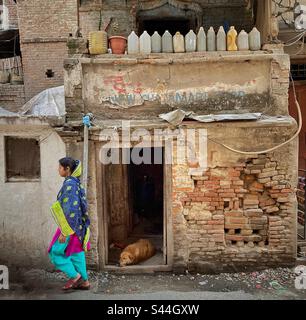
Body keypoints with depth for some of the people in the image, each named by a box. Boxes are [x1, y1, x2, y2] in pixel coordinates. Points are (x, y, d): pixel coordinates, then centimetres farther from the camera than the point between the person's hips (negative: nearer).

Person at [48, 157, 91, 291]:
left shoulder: (69, 184, -19)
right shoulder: (75, 182, 9)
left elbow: (70, 209, -24)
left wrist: (64, 231, -22)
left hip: (70, 225, -9)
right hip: (78, 225, 9)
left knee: (56, 252, 3)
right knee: (76, 253, 15)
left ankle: (74, 276, 7)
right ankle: (84, 281, 21)